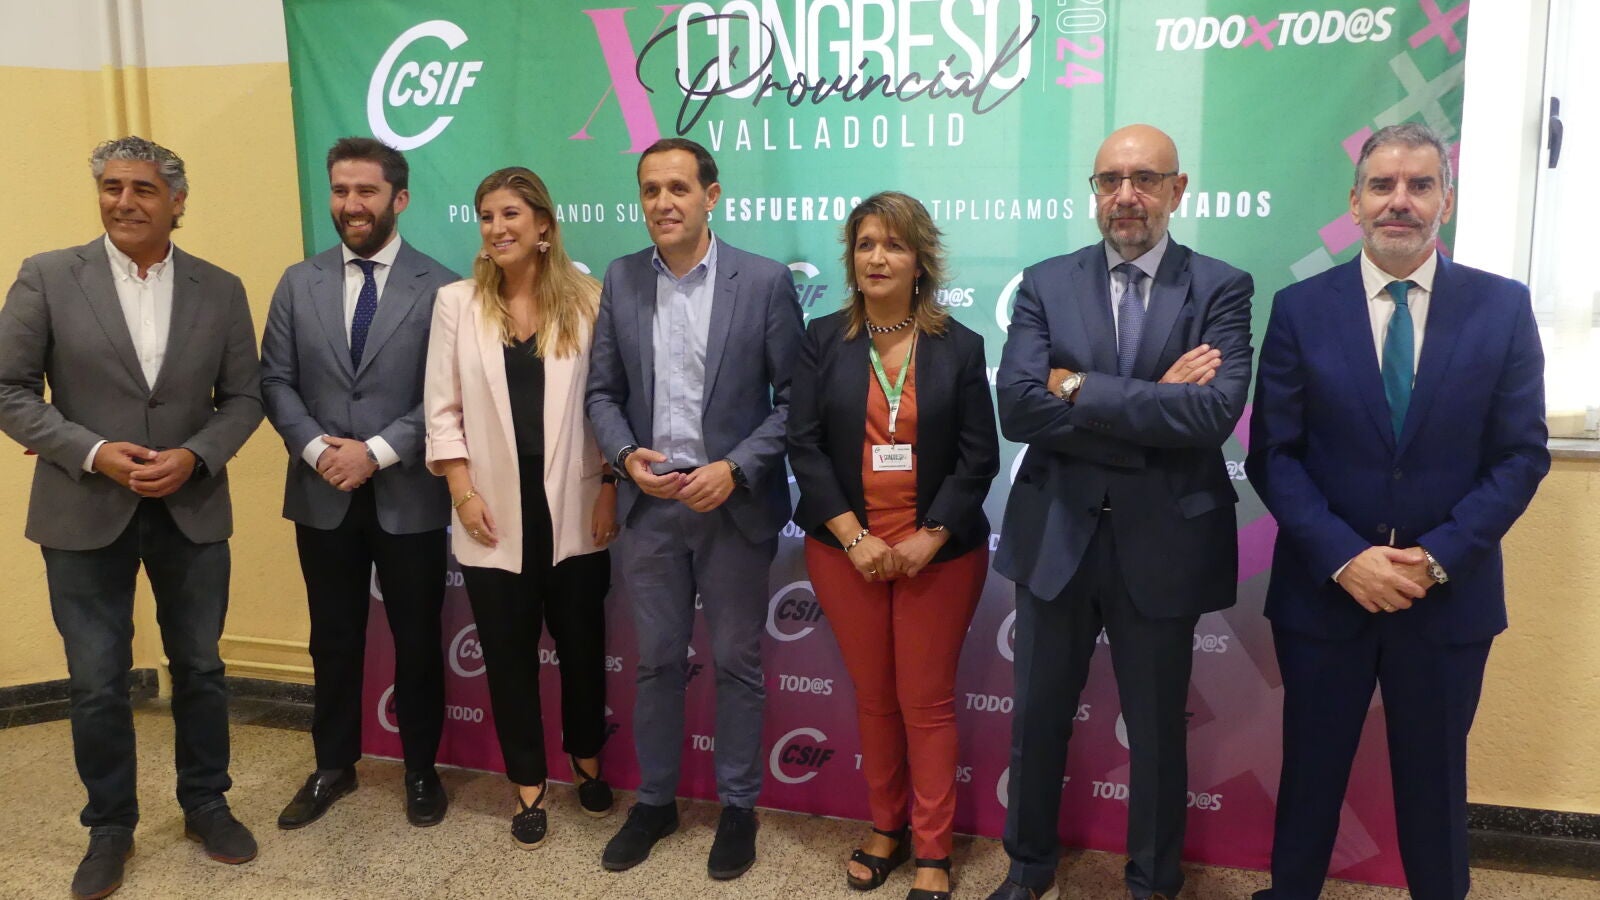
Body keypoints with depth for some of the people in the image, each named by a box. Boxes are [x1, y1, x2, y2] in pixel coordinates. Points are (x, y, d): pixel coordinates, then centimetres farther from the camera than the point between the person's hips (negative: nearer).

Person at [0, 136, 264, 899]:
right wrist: (93, 453, -17)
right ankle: (109, 825, 27)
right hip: (85, 513, -1)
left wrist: (194, 457, -14)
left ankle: (205, 803, 32)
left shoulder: (221, 290, 2)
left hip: (192, 510, 2)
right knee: (97, 682, 7)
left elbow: (242, 397, 3)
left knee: (199, 666, 13)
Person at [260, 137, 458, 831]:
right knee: (334, 641, 15)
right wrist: (316, 448, -12)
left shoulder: (440, 287, -4)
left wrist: (377, 452, -16)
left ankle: (421, 770, 27)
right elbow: (274, 381, 4)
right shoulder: (299, 283, 7)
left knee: (416, 641, 10)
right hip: (322, 496, 3)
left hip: (409, 496, -3)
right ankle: (334, 766, 33)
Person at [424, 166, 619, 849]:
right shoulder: (457, 303, 3)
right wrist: (463, 491, -6)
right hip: (496, 511, 1)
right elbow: (443, 408, 2)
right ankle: (528, 787, 25)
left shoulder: (587, 300, -1)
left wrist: (611, 487, -5)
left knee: (581, 640, 13)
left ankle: (587, 761, 36)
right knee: (508, 651, 9)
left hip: (574, 508, 0)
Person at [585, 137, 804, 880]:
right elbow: (602, 393, 7)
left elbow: (794, 397, -6)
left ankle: (738, 807, 27)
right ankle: (655, 800, 31)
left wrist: (736, 468, -16)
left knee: (736, 663, 10)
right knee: (657, 662, 13)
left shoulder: (765, 281, -6)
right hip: (648, 504, 3)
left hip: (734, 504, -2)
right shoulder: (621, 281, 4)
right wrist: (626, 455, -11)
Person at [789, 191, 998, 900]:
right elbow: (804, 444, -3)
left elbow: (980, 456, -2)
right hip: (845, 549, 1)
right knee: (873, 698, 12)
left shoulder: (959, 346, 0)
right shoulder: (824, 339, 1)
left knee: (926, 702, 5)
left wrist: (928, 537, -11)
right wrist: (855, 537, -11)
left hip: (937, 552, -1)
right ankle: (887, 828, 30)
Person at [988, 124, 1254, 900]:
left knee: (1156, 727, 15)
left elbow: (1215, 411, -20)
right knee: (1038, 716, 16)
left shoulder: (1220, 288, -4)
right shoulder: (1046, 284, 0)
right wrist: (1151, 404, -18)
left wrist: (1080, 387, -18)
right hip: (1057, 534, 2)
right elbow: (1017, 407, -14)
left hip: (1162, 541, -1)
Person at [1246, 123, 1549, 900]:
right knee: (1310, 772, 14)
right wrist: (1342, 558, -16)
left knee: (1434, 779, 16)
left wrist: (1439, 557, -14)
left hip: (1450, 594, 1)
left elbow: (1522, 455, -3)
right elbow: (1273, 456, -6)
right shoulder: (1301, 308, -3)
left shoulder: (1503, 306, -1)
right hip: (1322, 588, 0)